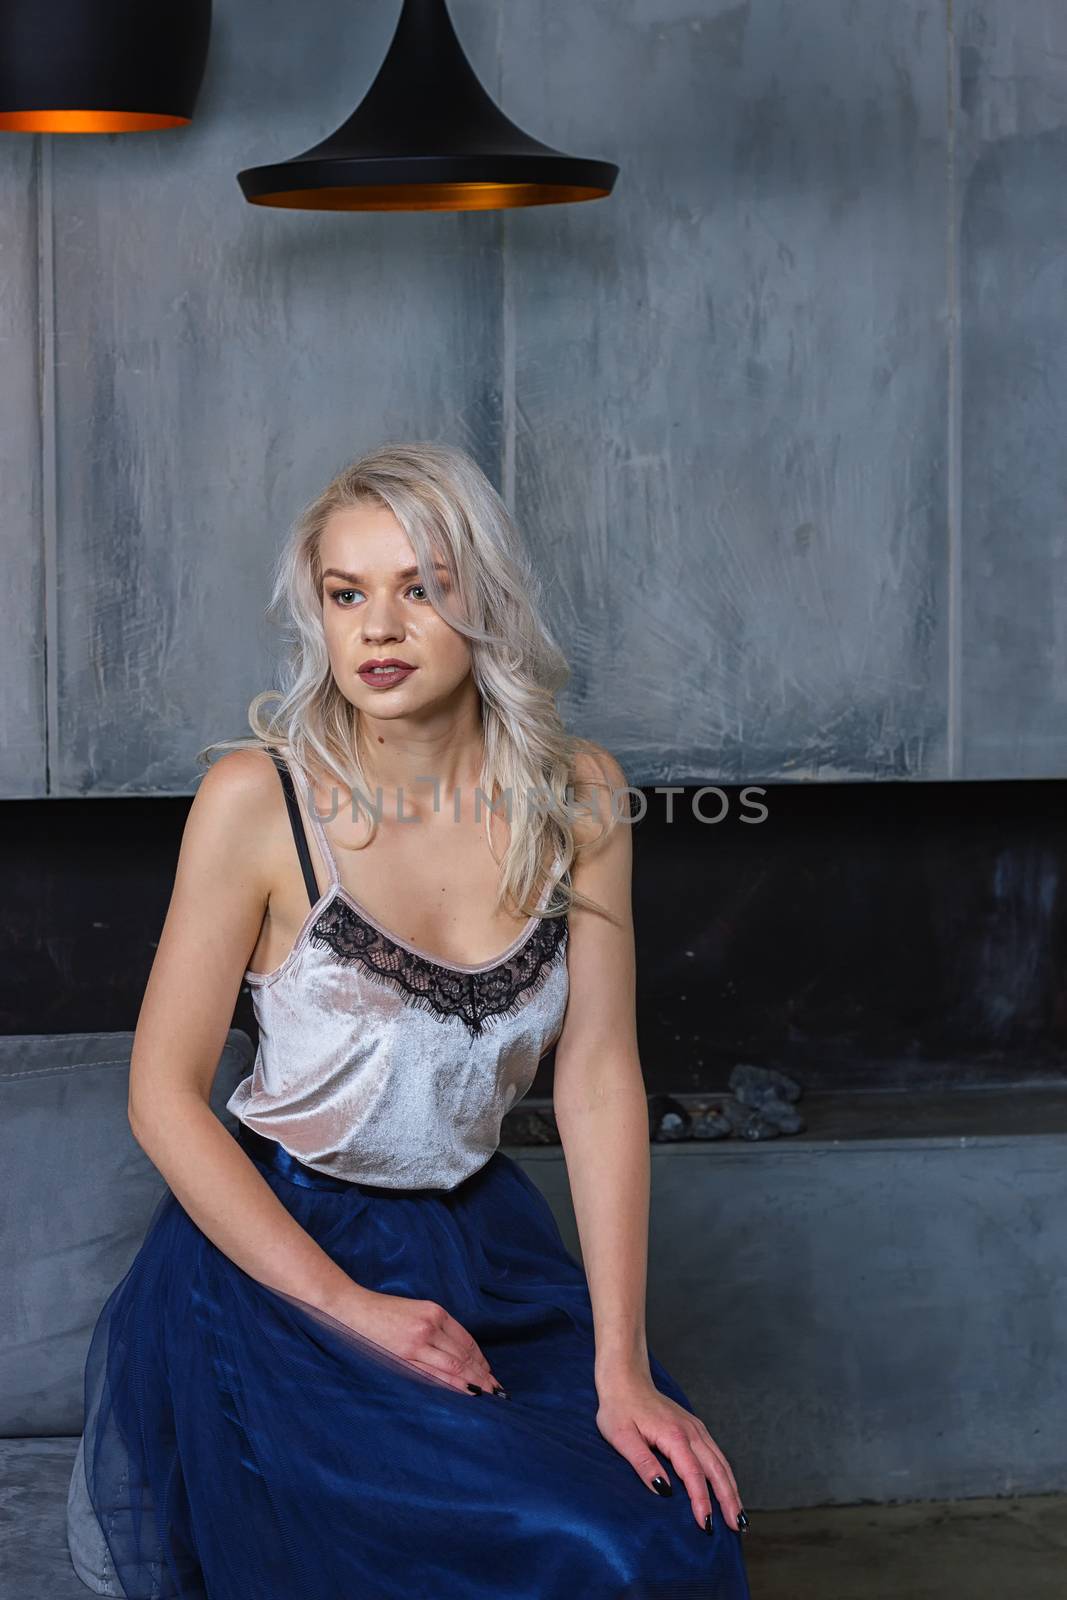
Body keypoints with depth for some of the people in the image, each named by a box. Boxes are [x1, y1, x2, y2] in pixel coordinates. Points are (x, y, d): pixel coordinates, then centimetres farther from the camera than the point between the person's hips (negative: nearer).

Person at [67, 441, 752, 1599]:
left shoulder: (577, 796, -2)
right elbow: (163, 1095, -10)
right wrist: (353, 1310, -16)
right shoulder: (256, 797, -11)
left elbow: (599, 1079, -3)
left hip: (480, 1242, 4)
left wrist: (621, 1367, -10)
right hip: (271, 1250, -4)